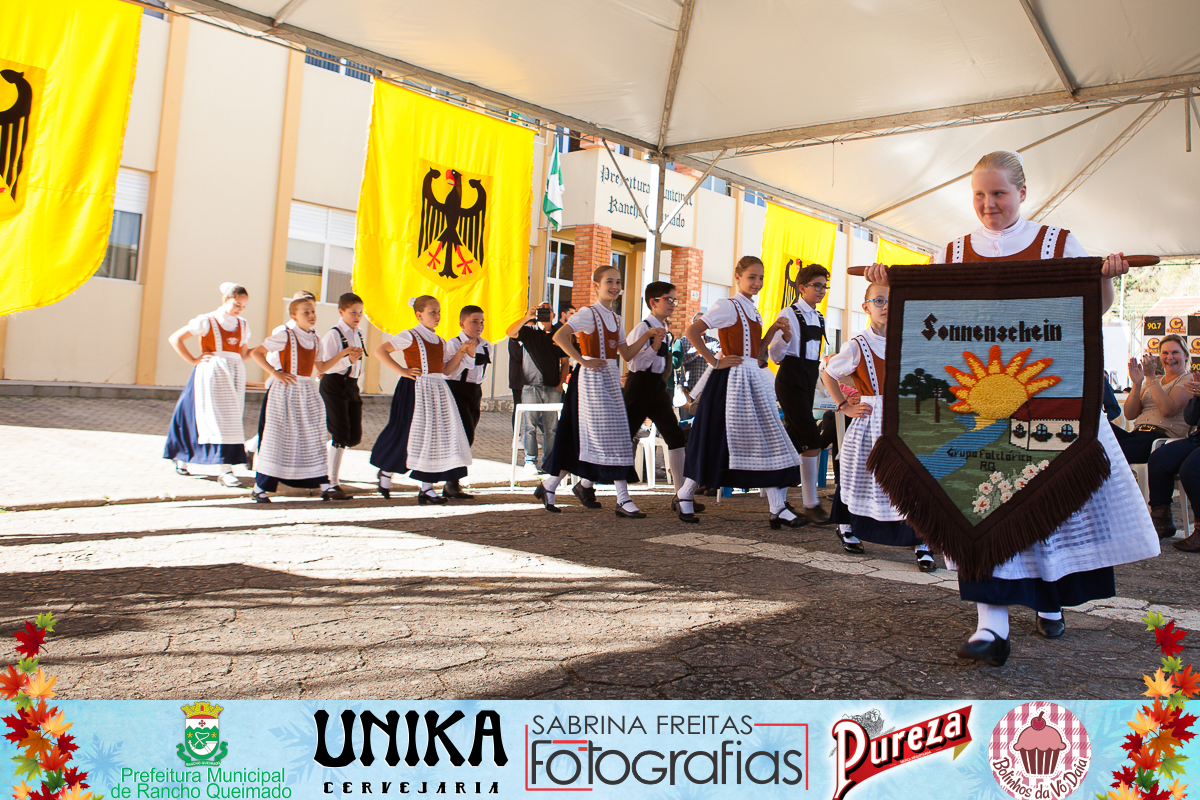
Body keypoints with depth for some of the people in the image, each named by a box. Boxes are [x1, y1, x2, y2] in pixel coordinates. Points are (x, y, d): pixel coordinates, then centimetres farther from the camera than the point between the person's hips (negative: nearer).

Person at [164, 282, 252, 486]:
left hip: (235, 374, 5)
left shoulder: (243, 325, 15)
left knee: (232, 420, 3)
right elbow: (175, 338, -1)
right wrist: (193, 360, -6)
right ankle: (225, 471, -6)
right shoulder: (207, 321, -1)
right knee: (218, 418, -7)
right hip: (212, 372, -5)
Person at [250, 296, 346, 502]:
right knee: (277, 437, -3)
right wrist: (274, 372, -14)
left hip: (308, 390, 6)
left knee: (314, 437, 6)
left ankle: (325, 486, 10)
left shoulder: (315, 339, 12)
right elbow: (256, 353, -7)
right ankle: (260, 487, 7)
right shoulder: (284, 334, -7)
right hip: (285, 391, -6)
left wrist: (341, 354, 9)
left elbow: (321, 368, 17)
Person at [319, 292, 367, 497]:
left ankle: (324, 453, 29)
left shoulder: (359, 334, 12)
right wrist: (348, 359, -29)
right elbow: (326, 366, -18)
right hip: (334, 386, -7)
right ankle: (333, 482, 2)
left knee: (355, 436, 5)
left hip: (352, 385, 7)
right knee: (341, 434, -8)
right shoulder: (333, 334, -10)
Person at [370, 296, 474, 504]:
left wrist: (461, 353, 6)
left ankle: (427, 488, 6)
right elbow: (380, 351, -8)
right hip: (415, 391, -6)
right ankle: (386, 472, 24)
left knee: (436, 437, 1)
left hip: (438, 391, 6)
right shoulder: (409, 337, -4)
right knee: (408, 434, -1)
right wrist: (402, 371, -13)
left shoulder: (439, 342, 16)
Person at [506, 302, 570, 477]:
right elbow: (510, 332, -14)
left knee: (551, 427, 3)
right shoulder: (528, 331, 6)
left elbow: (564, 362, 15)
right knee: (530, 425, -2)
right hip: (530, 386, -2)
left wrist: (561, 383, 4)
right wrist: (527, 317, -23)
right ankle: (530, 461, 5)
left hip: (553, 388, 2)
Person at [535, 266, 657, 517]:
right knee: (607, 435, -9)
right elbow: (559, 336, -21)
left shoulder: (615, 318, 16)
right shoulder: (588, 313, -8)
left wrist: (646, 336, 7)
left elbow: (626, 354, 17)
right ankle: (623, 500, -7)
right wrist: (582, 360, -19)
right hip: (592, 378, -9)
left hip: (611, 379, 9)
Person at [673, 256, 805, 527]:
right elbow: (692, 331, -18)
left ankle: (778, 509, 3)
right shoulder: (728, 306, -8)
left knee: (768, 440, 2)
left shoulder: (753, 311, 17)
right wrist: (715, 361, -16)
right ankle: (684, 496, 17)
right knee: (718, 441, -1)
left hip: (755, 381, 8)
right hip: (732, 381, -8)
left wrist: (774, 329, 7)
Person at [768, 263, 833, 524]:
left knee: (794, 441, 11)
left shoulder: (818, 318, 15)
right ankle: (811, 504, -8)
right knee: (812, 441, -14)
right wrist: (785, 337, -30)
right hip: (791, 382, -8)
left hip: (808, 382, 8)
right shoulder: (789, 314, -9)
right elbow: (775, 355, -13)